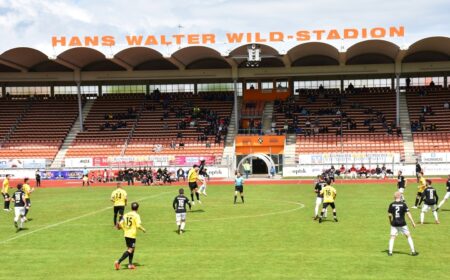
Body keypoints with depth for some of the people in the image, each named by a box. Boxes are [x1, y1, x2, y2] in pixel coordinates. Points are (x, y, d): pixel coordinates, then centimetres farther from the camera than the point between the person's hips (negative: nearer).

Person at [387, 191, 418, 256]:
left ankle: (390, 252, 2)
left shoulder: (392, 205, -2)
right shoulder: (403, 204, -7)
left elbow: (389, 215, 1)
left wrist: (391, 221, 20)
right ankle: (413, 251, 10)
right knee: (408, 236, 10)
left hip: (394, 224, 1)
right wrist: (413, 222, -6)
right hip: (402, 224, -1)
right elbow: (408, 213, -10)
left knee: (392, 237, 9)